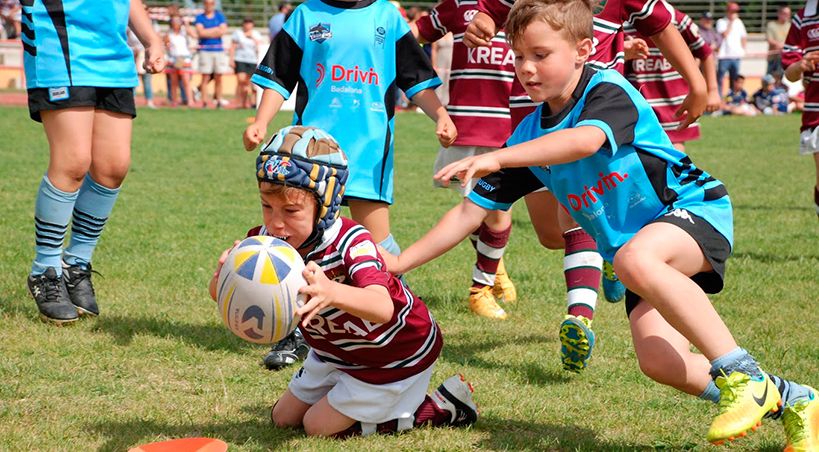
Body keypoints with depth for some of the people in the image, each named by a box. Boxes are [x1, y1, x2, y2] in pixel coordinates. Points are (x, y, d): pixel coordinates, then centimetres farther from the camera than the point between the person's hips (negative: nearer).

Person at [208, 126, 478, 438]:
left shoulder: (350, 243, -37)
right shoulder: (268, 238, -19)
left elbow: (383, 307, -56)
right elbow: (220, 295, -28)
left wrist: (331, 292, -77)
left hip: (396, 353, -7)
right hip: (337, 352, 7)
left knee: (319, 427, -5)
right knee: (284, 419, 13)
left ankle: (439, 409, 7)